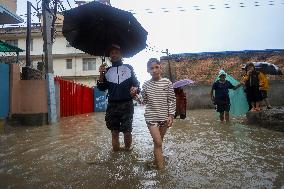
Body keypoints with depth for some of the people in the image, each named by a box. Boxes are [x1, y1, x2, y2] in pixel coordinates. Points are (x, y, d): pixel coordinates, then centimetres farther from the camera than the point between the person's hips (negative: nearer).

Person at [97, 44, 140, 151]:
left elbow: (136, 83, 8)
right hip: (112, 105, 2)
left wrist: (135, 89, -15)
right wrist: (101, 74, -6)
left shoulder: (128, 68, 8)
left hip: (127, 105, -2)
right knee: (114, 132, 6)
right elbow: (101, 88, 8)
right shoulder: (107, 71, 13)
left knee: (127, 131, 0)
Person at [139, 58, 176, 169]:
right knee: (158, 142, -7)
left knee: (159, 142, 15)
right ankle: (161, 168, 1)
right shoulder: (146, 84, 0)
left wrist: (171, 115, -6)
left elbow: (172, 100, -2)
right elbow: (144, 101, 6)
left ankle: (158, 159, 37)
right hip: (151, 117, -1)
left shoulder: (167, 82, -4)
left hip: (164, 117, 1)